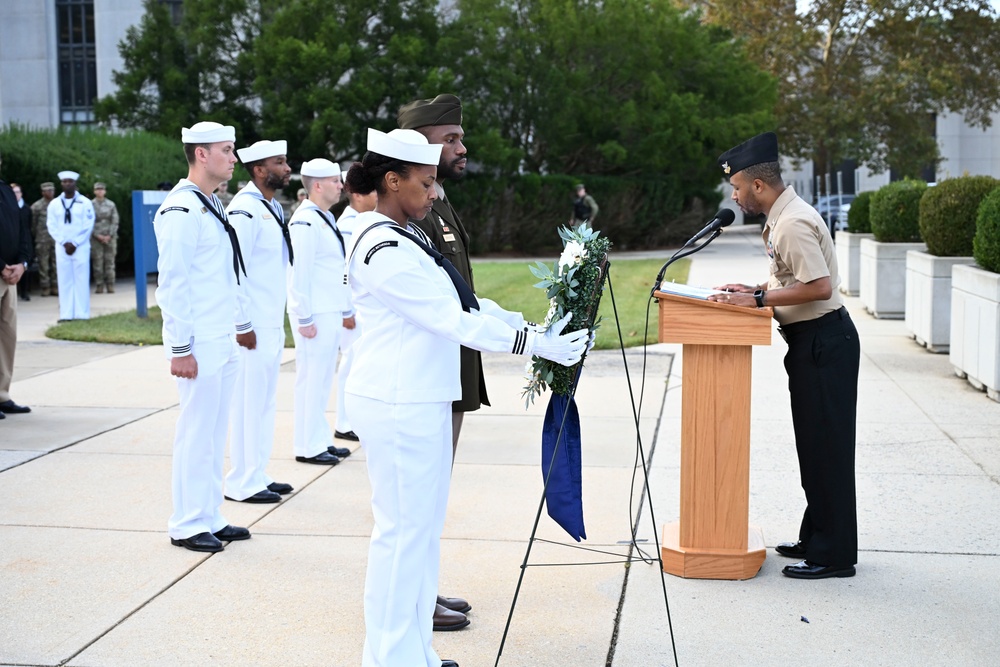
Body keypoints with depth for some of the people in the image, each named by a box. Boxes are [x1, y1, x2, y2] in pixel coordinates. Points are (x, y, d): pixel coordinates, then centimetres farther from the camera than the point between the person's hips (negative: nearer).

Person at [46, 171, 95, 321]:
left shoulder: (85, 202, 0)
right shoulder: (54, 204, 7)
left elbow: (88, 226, -4)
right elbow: (51, 226, 4)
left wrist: (75, 243, -9)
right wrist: (64, 243, -7)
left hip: (81, 247, -2)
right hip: (61, 247, 2)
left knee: (81, 280, -3)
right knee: (64, 280, 2)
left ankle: (82, 314, -1)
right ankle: (66, 314, 4)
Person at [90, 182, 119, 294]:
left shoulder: (111, 205, 6)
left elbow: (115, 221, 4)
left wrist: (109, 236, -6)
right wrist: (98, 235, -9)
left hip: (110, 237, 1)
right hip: (96, 238, -1)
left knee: (110, 261, 0)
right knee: (97, 262, -3)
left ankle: (110, 286, 2)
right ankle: (99, 286, 1)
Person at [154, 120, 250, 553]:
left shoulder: (212, 205, 15)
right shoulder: (182, 208, -14)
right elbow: (172, 283, -17)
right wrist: (180, 348, -18)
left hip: (223, 340, 9)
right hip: (200, 345, -9)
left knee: (215, 432, 14)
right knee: (196, 433, -2)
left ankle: (210, 518, 23)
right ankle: (187, 526, 9)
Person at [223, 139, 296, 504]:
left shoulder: (272, 207, 15)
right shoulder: (245, 210, -15)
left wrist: (277, 323, 18)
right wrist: (242, 325, -20)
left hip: (272, 325, 10)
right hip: (253, 327, -10)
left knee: (265, 402, 15)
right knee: (249, 403, -3)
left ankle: (258, 475, 24)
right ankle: (242, 483, 6)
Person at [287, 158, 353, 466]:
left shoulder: (327, 218, 15)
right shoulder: (305, 221, -15)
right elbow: (299, 274, -19)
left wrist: (346, 310, 19)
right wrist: (305, 319, -19)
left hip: (332, 312, 10)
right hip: (315, 314, -10)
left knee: (323, 379, 15)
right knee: (311, 380, -3)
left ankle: (322, 440, 24)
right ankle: (307, 447, 5)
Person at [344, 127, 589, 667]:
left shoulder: (406, 236, 14)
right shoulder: (385, 251, -18)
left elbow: (463, 302, 14)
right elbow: (455, 320, -20)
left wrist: (533, 327, 6)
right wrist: (539, 345, -16)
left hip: (421, 400, 10)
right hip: (398, 406, -10)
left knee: (423, 526, 14)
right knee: (403, 528, -2)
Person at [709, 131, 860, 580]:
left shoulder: (794, 224, -20)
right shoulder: (781, 218, 12)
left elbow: (819, 287, -27)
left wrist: (759, 299, -23)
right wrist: (755, 289, 9)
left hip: (824, 342, -11)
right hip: (810, 341, 11)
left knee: (825, 447, -4)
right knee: (814, 446, 17)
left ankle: (833, 554, 4)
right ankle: (816, 538, 28)